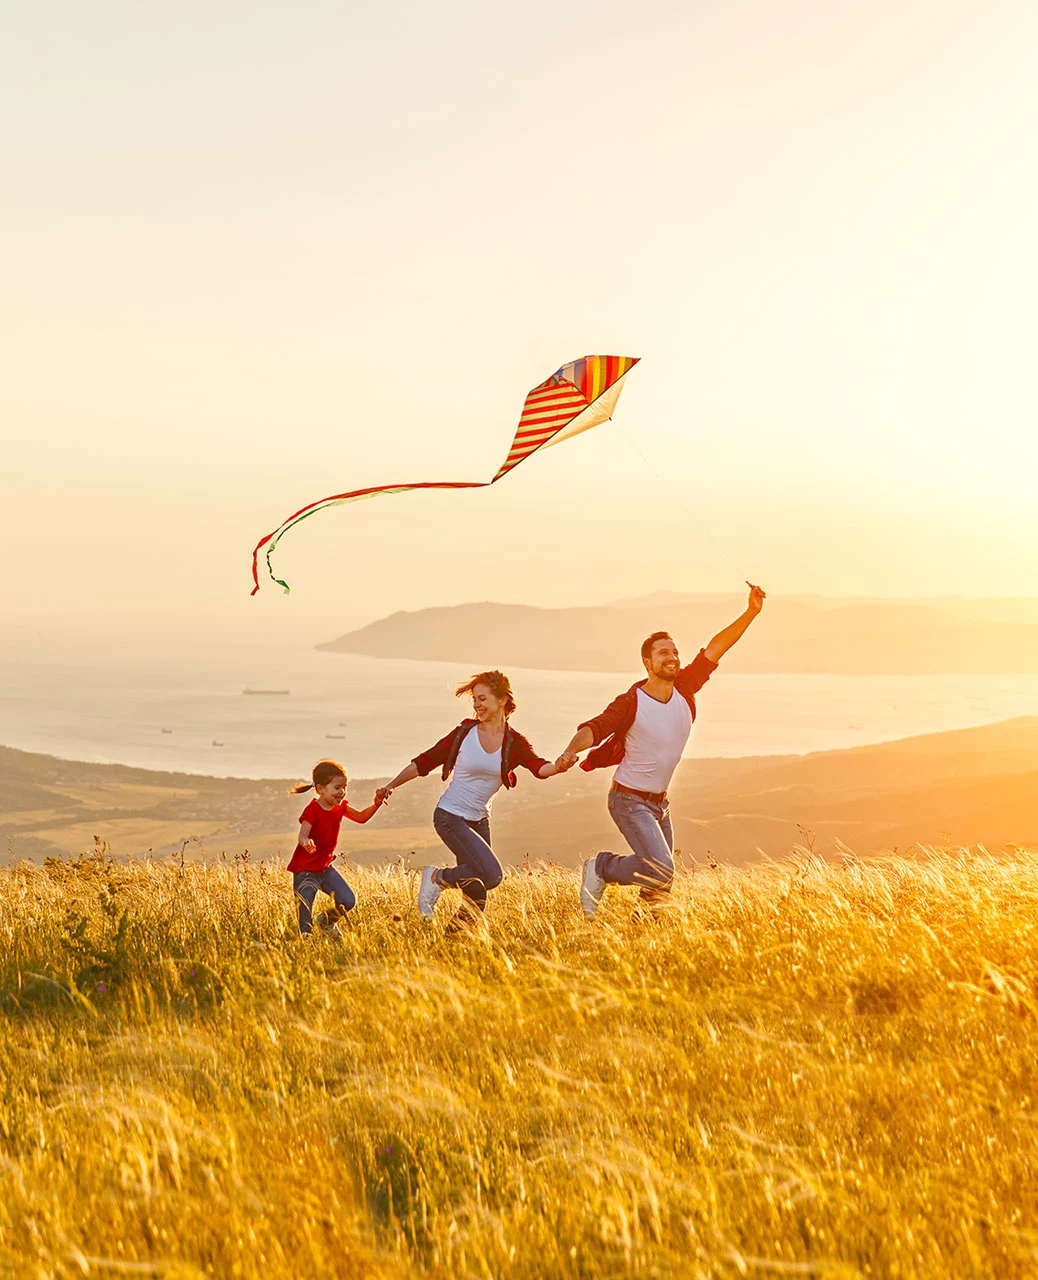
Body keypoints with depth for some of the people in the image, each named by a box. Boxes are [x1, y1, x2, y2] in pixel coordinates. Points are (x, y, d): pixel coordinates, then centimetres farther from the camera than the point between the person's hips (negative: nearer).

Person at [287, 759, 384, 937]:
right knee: (306, 919, -9)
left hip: (325, 867, 7)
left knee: (348, 902, 1)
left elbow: (362, 817, 14)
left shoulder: (340, 807, 3)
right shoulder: (313, 810, -21)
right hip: (305, 870, -7)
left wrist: (377, 804, -4)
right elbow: (302, 834, -32)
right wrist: (306, 842, -57)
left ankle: (326, 920, 28)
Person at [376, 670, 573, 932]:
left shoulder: (515, 743, -2)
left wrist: (558, 767, -43)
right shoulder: (464, 733, -8)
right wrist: (391, 786, -11)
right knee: (491, 875, -22)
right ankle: (437, 877, 0)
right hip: (450, 818, -5)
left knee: (475, 904, 5)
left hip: (479, 820, 5)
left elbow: (539, 767, -21)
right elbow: (424, 762, -3)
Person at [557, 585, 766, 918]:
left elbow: (715, 649, -2)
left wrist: (751, 613, -9)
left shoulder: (684, 690, -2)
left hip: (659, 802, 7)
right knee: (661, 868, -20)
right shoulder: (630, 702, -17)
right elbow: (593, 728, -28)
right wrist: (571, 751, -49)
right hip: (629, 800, -7)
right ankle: (601, 868, 2)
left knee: (662, 890, 11)